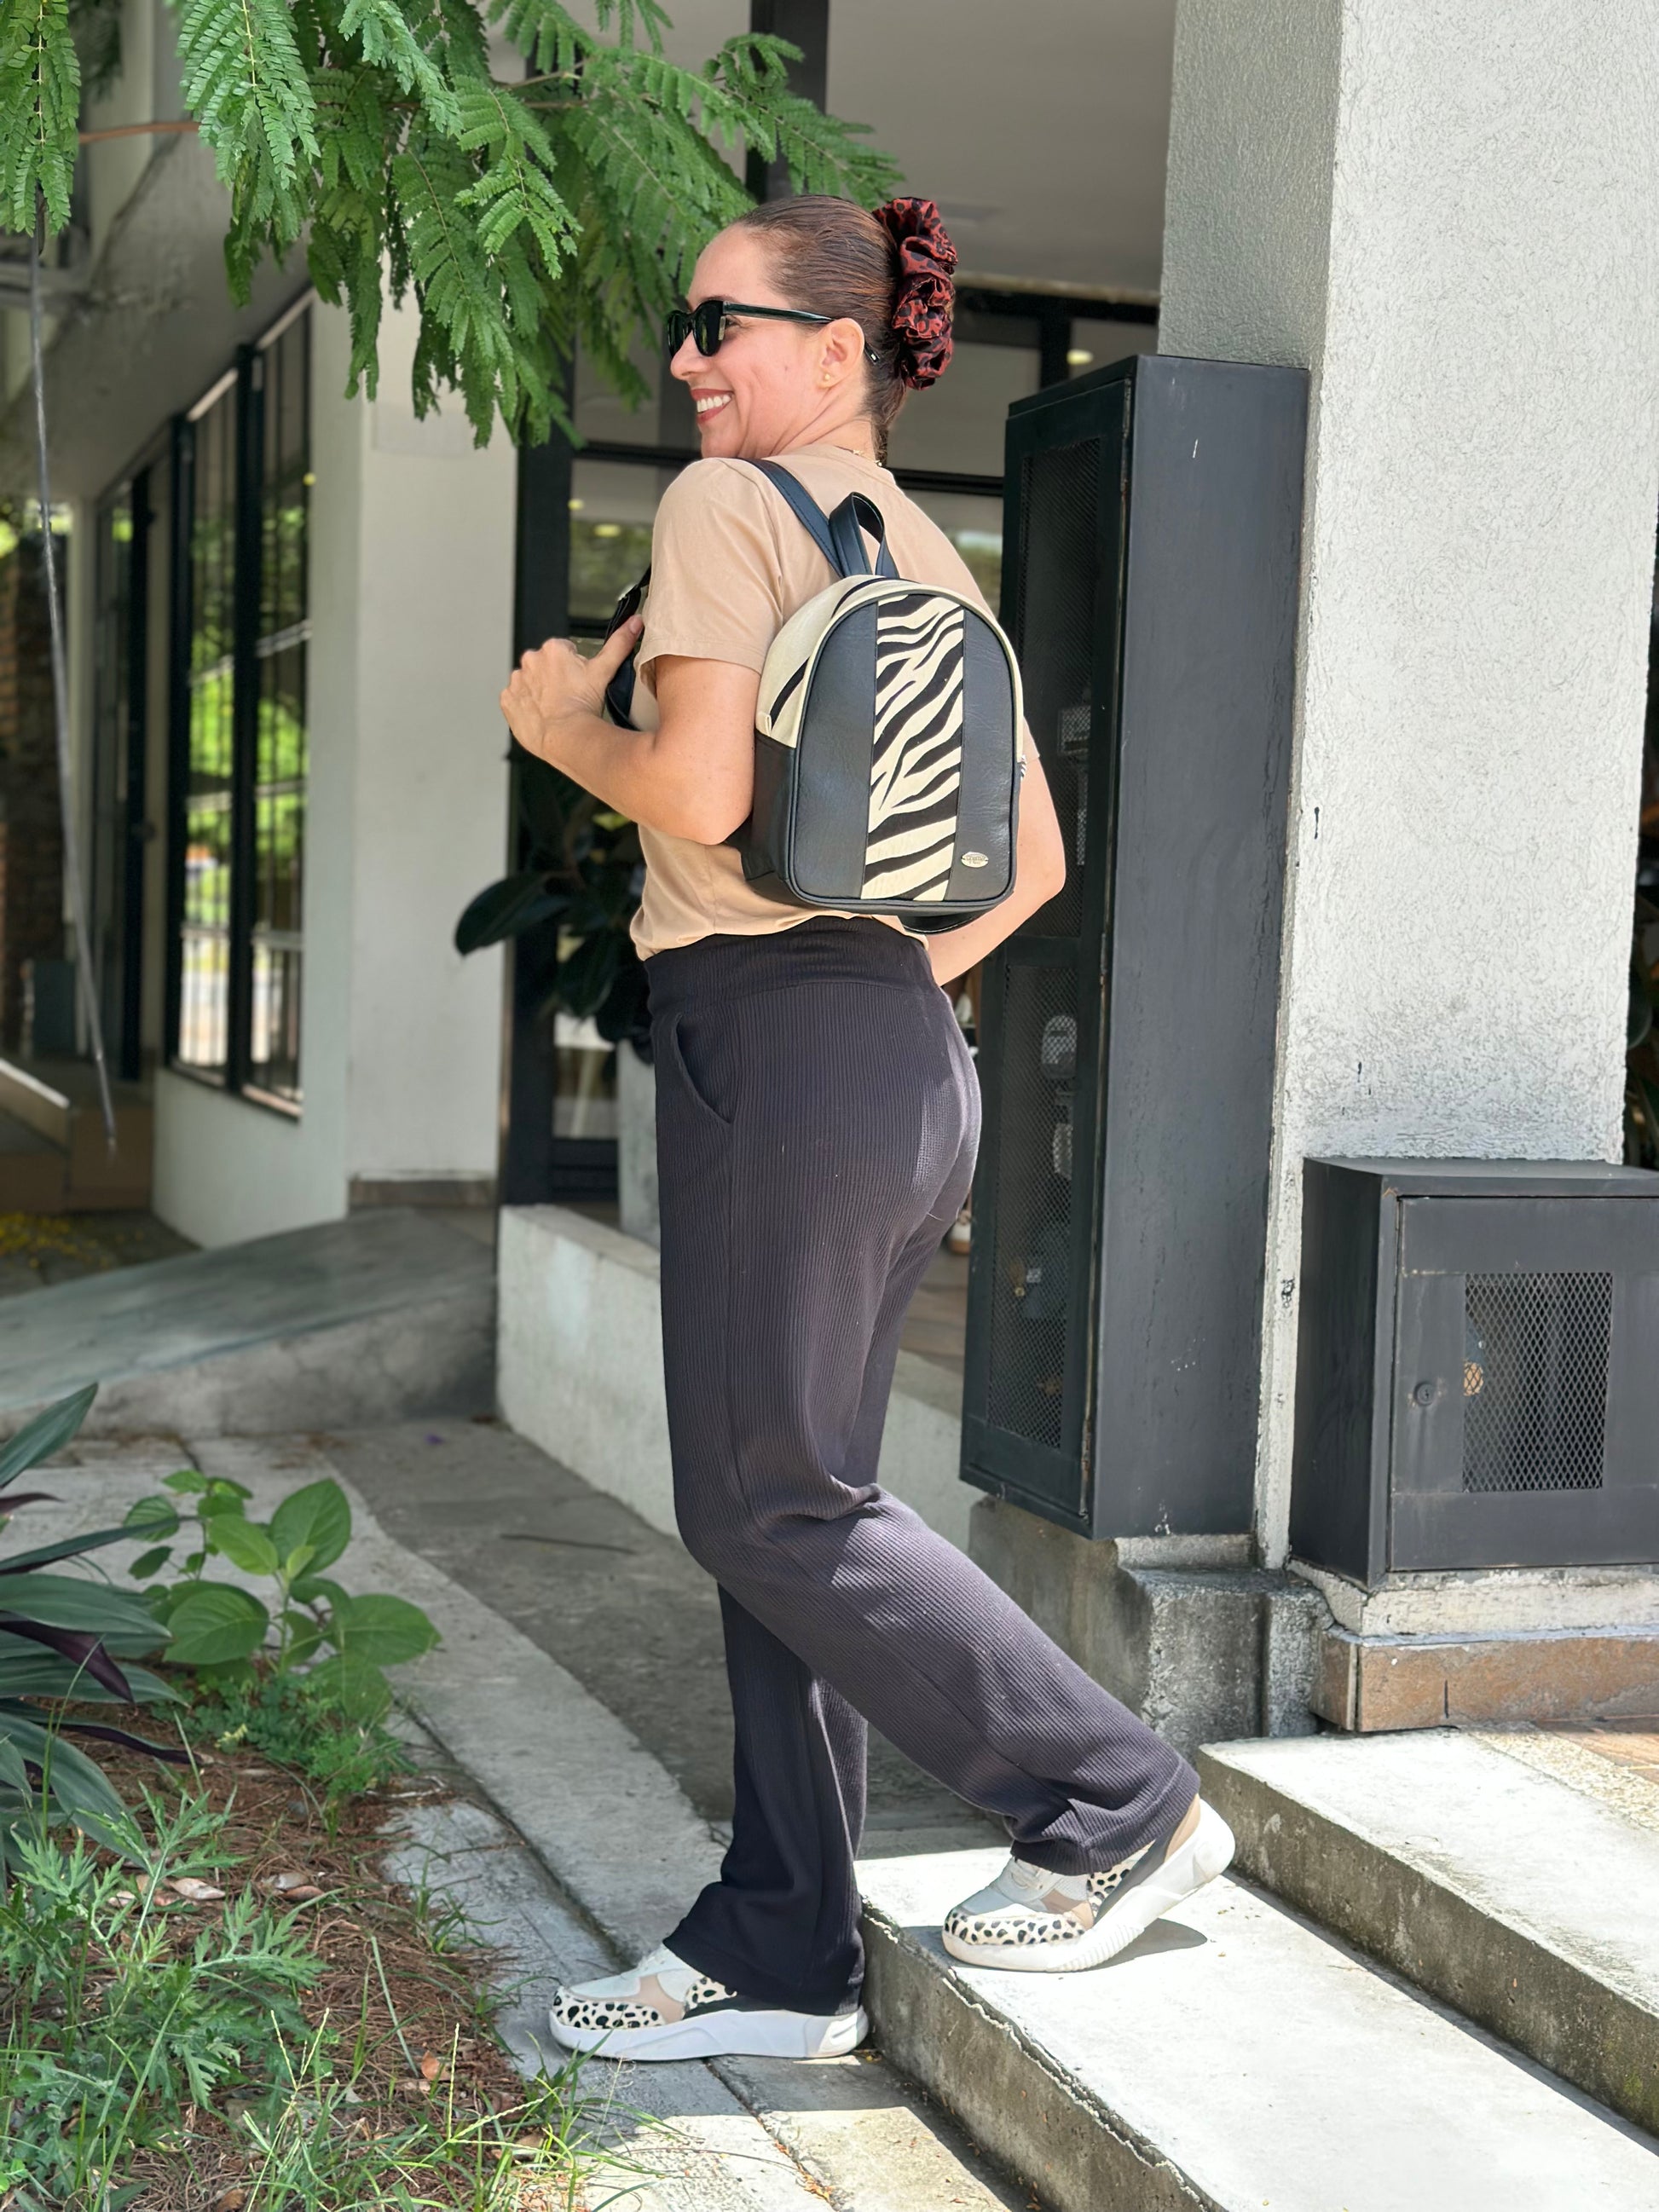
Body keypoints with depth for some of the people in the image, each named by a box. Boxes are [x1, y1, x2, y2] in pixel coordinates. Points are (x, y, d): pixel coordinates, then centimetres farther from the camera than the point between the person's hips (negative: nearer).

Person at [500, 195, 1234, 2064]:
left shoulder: (724, 505, -7)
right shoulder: (930, 558, 18)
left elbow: (699, 792, -18)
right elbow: (1034, 857, 18)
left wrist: (564, 723, 0)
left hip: (771, 1043, -9)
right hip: (910, 1053, 9)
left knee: (768, 1508, 0)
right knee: (796, 1497, 11)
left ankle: (1115, 1804, 6)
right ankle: (778, 1961, 17)